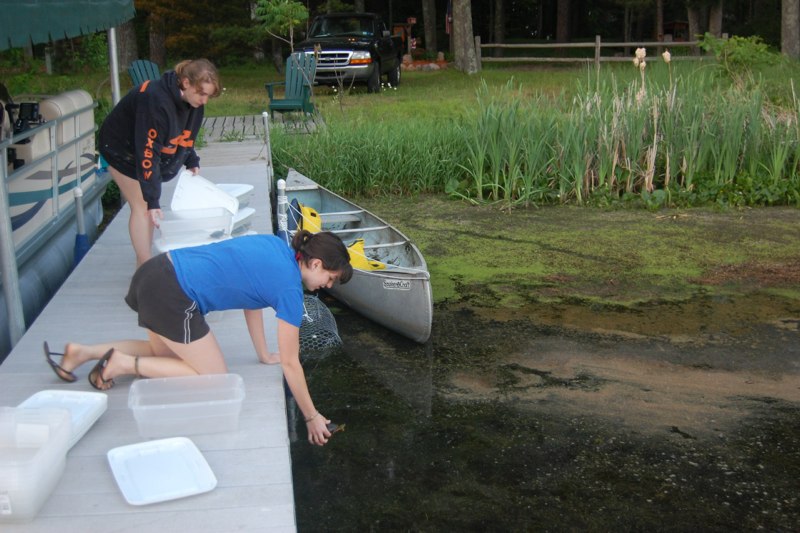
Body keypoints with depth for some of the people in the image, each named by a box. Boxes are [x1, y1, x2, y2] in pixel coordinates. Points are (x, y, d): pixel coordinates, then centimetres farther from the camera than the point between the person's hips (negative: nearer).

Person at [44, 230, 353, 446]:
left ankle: (83, 352, 19)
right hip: (171, 296, -9)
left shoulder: (275, 246, 14)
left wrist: (264, 355, 32)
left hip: (158, 269, 9)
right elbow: (290, 364, -4)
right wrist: (312, 417, 6)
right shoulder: (290, 289, -9)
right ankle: (124, 364, -1)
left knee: (167, 354, 31)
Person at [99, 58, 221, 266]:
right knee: (142, 206, -10)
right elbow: (148, 152, -38)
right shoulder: (157, 101, -38)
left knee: (148, 206, 8)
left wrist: (192, 162, -10)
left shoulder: (191, 100, -13)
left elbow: (184, 135, 6)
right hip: (122, 149, -8)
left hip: (146, 149, 8)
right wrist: (153, 200, -37)